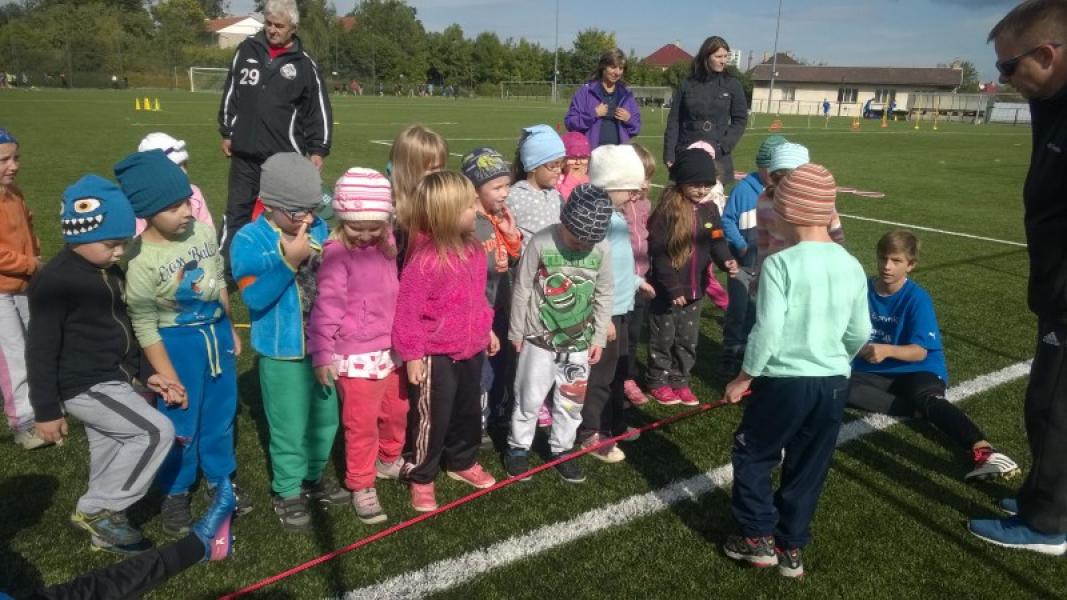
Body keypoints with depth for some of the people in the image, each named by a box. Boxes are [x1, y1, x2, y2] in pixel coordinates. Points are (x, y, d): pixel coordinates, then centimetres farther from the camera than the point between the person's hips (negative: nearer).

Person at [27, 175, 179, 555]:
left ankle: (105, 527, 34)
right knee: (158, 432, -14)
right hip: (84, 387, -9)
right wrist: (47, 409, -14)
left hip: (116, 380, 9)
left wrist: (145, 373, 12)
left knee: (112, 458, 17)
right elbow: (41, 350, -16)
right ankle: (95, 511, 1)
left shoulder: (109, 273, 8)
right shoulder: (55, 280, -19)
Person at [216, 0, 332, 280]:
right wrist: (226, 132, 12)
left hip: (285, 155, -2)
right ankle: (221, 268, 13)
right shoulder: (246, 50, 6)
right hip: (244, 152, 2)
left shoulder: (304, 64, -1)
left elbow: (319, 109, 1)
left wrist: (318, 149, -3)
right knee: (237, 211, 7)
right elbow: (231, 94, 13)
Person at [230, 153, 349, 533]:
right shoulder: (249, 240, -14)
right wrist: (290, 261, -30)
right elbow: (255, 297, -24)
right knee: (290, 427, 8)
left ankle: (313, 477, 42)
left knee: (326, 419, 20)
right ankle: (287, 492, 30)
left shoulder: (319, 229, 0)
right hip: (282, 351, -5)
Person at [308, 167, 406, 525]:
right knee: (361, 423, 4)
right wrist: (322, 351, -17)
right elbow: (328, 305, -16)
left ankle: (389, 460, 46)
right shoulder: (337, 252, -15)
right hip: (357, 354, -7)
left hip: (391, 348, 7)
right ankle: (361, 486, 22)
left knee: (397, 411, 22)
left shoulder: (387, 246, 3)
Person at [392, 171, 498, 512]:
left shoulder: (472, 249, -1)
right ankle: (421, 478, 26)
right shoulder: (425, 259, -26)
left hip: (471, 349, 8)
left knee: (469, 411, 22)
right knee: (432, 419, 6)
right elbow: (408, 312, -21)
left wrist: (486, 330, 20)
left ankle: (462, 462, 45)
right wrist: (412, 356, -18)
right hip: (436, 356, -8)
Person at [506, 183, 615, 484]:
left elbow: (604, 295, 2)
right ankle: (518, 448, 27)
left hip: (579, 341, 3)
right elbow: (522, 288, -7)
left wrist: (599, 337, 5)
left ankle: (561, 450, 31)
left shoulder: (602, 249, -9)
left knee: (572, 400, 13)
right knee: (529, 398, 7)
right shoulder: (541, 243, -17)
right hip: (539, 338, -2)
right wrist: (516, 331, 0)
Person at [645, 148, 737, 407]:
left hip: (695, 289, 6)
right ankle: (658, 382, 25)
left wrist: (726, 260, -17)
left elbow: (717, 241, 7)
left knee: (688, 340, 16)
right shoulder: (667, 211, -17)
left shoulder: (710, 209, 3)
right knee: (663, 339, 9)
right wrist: (672, 287, -19)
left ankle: (680, 381, 31)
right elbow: (657, 253, -18)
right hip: (666, 290, -6)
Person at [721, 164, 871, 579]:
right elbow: (861, 333, 8)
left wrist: (744, 377, -7)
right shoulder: (852, 266, 1)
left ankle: (759, 540, 22)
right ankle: (791, 549, 28)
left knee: (751, 457, 16)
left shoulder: (781, 263, -16)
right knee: (808, 469, 17)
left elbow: (767, 331, -20)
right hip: (834, 384, 5)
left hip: (785, 381, -5)